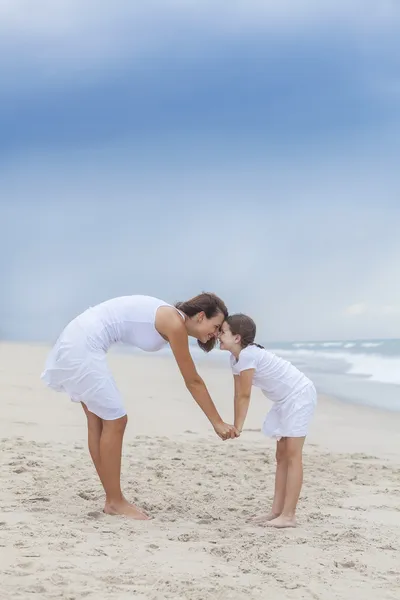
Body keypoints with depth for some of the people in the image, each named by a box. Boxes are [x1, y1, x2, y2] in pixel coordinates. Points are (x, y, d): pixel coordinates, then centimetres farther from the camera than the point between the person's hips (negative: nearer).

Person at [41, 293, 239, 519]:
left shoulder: (172, 321, 14)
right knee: (115, 421, -3)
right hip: (83, 345, -10)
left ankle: (113, 500, 17)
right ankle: (115, 502, 5)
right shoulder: (175, 324, -12)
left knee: (99, 421, 12)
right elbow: (193, 382, -7)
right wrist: (218, 423, -1)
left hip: (79, 341, 10)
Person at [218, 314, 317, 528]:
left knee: (292, 455, -10)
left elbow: (245, 396, -22)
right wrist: (235, 427, 0)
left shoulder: (248, 355, -26)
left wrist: (237, 427, -15)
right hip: (285, 400, 11)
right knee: (281, 456, 10)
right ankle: (277, 511, 14)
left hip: (299, 395, -10)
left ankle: (288, 515, -9)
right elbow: (238, 394, 4)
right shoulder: (235, 358, 4)